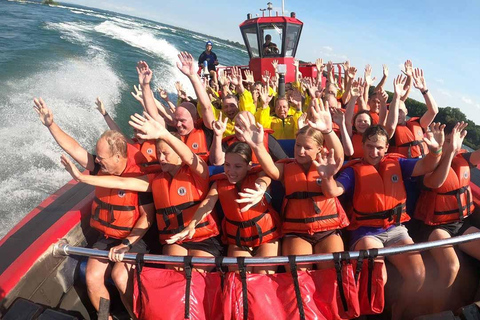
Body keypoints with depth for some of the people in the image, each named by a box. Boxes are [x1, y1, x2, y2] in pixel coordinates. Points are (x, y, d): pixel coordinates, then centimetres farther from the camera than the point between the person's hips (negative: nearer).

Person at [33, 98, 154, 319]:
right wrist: (50, 124, -3)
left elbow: (147, 216, -18)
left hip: (134, 239, -6)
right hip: (106, 238, 6)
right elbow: (74, 149, 2)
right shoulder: (102, 169, -2)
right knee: (92, 278, -12)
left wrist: (127, 243, -24)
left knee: (119, 276, -27)